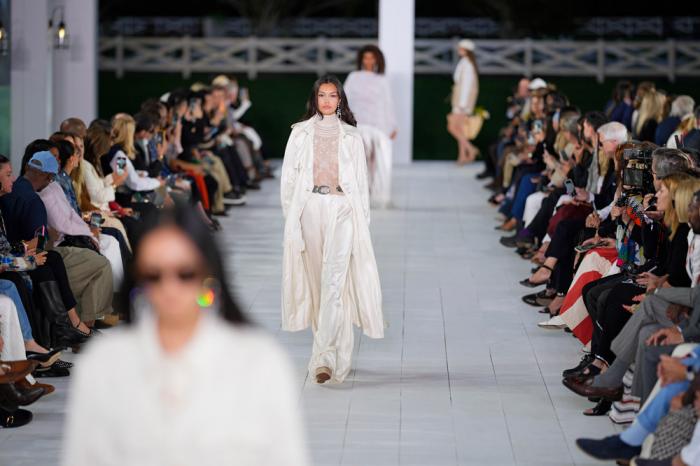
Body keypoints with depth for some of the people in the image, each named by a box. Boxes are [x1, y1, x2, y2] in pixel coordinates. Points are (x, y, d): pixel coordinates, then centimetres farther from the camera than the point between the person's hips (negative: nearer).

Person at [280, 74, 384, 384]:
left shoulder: (351, 136, 10)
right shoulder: (300, 133, 10)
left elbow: (361, 181, 10)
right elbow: (289, 176, 10)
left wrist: (363, 220, 5)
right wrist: (290, 216, 2)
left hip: (342, 209, -2)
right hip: (310, 207, 2)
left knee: (334, 280, -14)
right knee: (317, 280, 5)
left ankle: (323, 358, -20)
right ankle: (338, 355, 17)